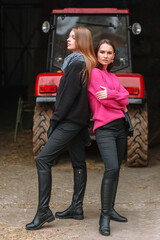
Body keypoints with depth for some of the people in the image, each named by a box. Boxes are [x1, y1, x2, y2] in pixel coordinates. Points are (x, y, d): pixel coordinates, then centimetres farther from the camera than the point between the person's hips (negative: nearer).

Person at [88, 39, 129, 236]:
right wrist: (120, 103, 2)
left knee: (115, 170, 9)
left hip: (120, 126, 8)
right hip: (104, 128, -8)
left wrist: (110, 94, -13)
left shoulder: (113, 77, 20)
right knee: (111, 169, -21)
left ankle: (110, 210, 20)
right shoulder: (94, 73, -4)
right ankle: (104, 216, -15)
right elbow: (105, 101, -13)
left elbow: (125, 96, 4)